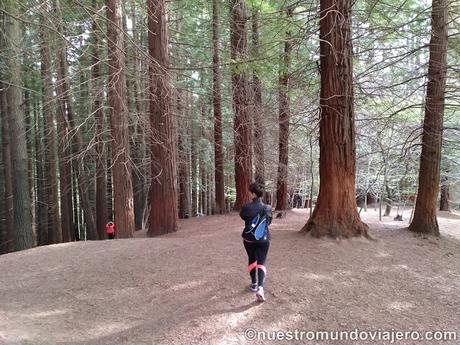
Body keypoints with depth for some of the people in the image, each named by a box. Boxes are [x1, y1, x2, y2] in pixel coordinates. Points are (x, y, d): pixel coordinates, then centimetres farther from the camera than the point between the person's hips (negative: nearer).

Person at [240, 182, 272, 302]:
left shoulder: (247, 207, -15)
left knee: (251, 260, 20)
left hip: (249, 238, 0)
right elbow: (269, 221, 6)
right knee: (261, 263, 2)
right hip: (263, 239, 0)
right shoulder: (267, 208, -9)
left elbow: (242, 216, 6)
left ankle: (254, 284, 32)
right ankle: (260, 288, -16)